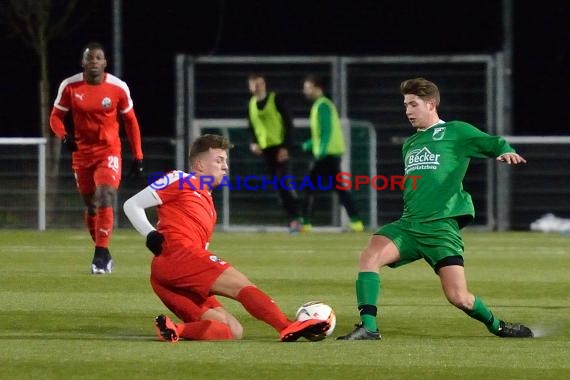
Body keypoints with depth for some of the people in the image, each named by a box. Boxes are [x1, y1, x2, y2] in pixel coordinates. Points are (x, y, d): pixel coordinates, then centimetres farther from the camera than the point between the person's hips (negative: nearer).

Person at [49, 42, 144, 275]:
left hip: (109, 152, -2)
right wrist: (64, 136, -21)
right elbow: (56, 116, 2)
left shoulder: (118, 88, -9)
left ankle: (100, 255, -22)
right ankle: (103, 254, 27)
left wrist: (138, 157, 3)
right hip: (82, 153, 2)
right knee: (91, 205, 10)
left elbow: (130, 122, 3)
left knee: (105, 198, -21)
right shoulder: (70, 87, -8)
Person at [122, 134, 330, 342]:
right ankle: (289, 327, -35)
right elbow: (132, 205, 5)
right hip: (177, 254, -8)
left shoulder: (208, 204, 32)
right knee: (241, 284, -19)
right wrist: (151, 235, -7)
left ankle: (174, 329, -24)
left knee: (233, 331, -6)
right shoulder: (181, 180, 9)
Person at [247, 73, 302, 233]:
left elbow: (288, 123, -7)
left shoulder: (275, 100, -6)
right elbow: (252, 128, 21)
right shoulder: (251, 104, 11)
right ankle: (292, 219, 14)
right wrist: (253, 143, 1)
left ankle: (295, 218, -18)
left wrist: (286, 147, -14)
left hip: (280, 147, -6)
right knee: (278, 185, 7)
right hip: (265, 148, 6)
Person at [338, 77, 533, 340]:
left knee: (458, 297, -11)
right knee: (370, 255, -23)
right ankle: (368, 327, -24)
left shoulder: (456, 132, 5)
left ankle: (496, 326, 18)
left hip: (441, 227, -6)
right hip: (408, 225, 6)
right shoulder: (410, 145, 25)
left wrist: (506, 152, -24)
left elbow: (493, 143, -4)